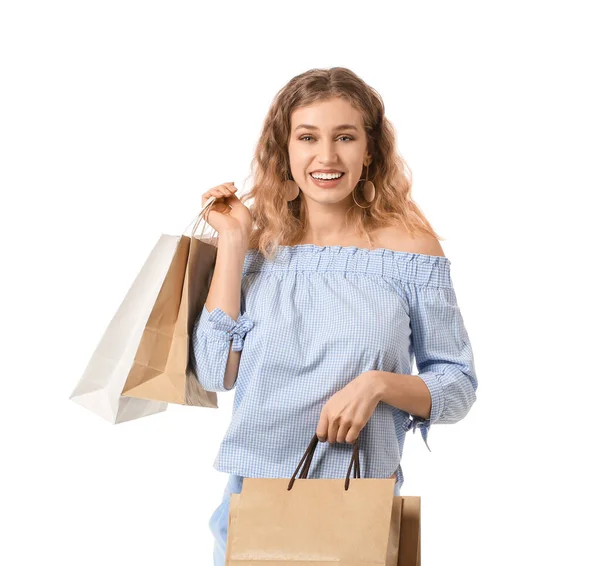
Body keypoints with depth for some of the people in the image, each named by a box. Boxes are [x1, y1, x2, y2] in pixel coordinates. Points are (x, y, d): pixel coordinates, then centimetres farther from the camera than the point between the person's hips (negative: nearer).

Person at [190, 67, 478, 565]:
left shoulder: (408, 245, -7)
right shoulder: (259, 239, 0)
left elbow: (459, 386, -2)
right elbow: (216, 374, -9)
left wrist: (378, 383, -21)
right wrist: (233, 242, -10)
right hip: (254, 501, 2)